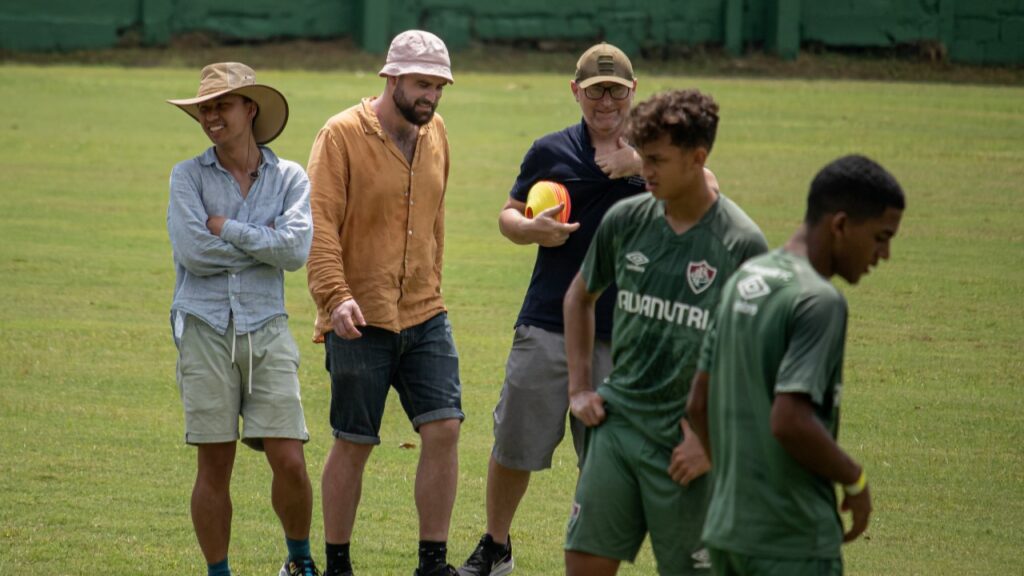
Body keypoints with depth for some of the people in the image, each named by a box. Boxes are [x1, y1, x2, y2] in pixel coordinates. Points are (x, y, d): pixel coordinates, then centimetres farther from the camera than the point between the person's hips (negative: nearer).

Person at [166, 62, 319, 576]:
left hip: (266, 330, 0)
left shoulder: (289, 178, 6)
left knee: (289, 461, -5)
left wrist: (226, 230, -7)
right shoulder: (188, 177, 4)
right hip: (206, 329, 0)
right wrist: (262, 242, -4)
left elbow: (296, 250, -9)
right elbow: (190, 251, -10)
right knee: (215, 467, 0)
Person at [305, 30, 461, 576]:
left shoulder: (435, 134, 10)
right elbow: (320, 224, -16)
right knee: (353, 445, 2)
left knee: (444, 430, -4)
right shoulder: (341, 136, -10)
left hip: (425, 316, 5)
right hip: (360, 321, -5)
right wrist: (336, 296, -28)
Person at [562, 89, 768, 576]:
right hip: (617, 422, 4)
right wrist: (579, 387, 12)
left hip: (686, 442, -4)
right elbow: (580, 297, 21)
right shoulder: (625, 220, 3)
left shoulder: (740, 243, -10)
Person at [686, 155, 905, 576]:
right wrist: (855, 479, -10)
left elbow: (699, 405, 16)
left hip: (726, 526, 9)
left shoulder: (744, 281, 11)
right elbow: (789, 421, -25)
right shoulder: (819, 301, -16)